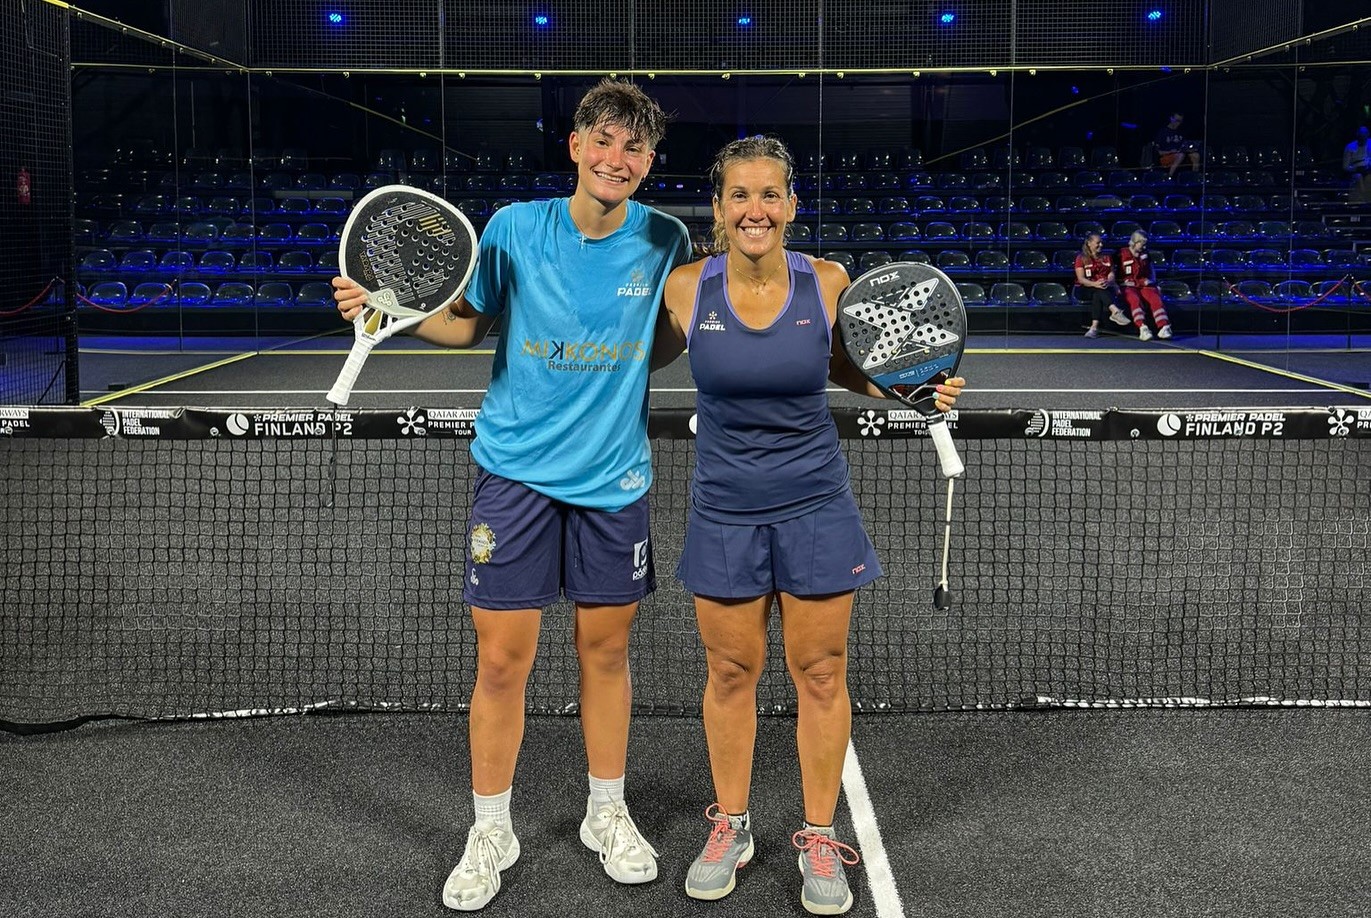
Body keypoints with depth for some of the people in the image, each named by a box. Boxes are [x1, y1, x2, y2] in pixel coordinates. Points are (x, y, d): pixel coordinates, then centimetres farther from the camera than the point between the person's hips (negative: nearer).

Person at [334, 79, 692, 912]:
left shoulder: (663, 241, -2)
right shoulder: (515, 228, -6)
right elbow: (469, 323, 6)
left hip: (614, 477, 2)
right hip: (517, 470, -1)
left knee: (606, 649, 12)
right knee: (502, 660, 1)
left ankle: (607, 814, 32)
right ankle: (491, 832, 21)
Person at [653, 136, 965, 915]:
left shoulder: (828, 283, -8)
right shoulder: (687, 288, -9)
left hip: (815, 505, 0)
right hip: (725, 509, 0)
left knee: (821, 674, 6)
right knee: (731, 673, 12)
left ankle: (820, 838, 24)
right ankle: (731, 827, 32)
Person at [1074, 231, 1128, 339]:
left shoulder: (1106, 258, 18)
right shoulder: (1081, 258, 4)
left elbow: (1111, 276, 7)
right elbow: (1081, 279, -8)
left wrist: (1108, 282, -19)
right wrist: (1095, 284, -28)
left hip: (1105, 288, 3)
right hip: (1086, 289, -2)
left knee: (1097, 296, -35)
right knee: (1099, 290, -37)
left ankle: (1094, 327, -53)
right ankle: (1115, 311, -61)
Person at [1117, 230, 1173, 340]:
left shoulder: (1145, 254, 15)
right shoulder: (1122, 254, 0)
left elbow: (1151, 270, 27)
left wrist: (1152, 280, 10)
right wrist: (1124, 281, -8)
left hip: (1144, 285, 4)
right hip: (1128, 286, -4)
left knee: (1155, 298, -27)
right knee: (1135, 300, -37)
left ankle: (1163, 328, -40)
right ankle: (1142, 329, -51)